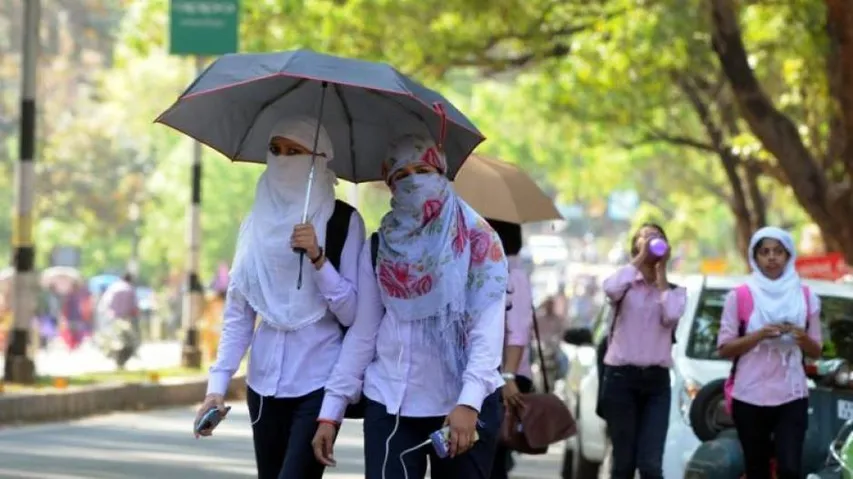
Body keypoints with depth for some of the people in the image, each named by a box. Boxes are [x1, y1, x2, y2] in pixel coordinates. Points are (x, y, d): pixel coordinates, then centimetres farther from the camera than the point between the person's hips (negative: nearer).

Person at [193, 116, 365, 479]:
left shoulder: (344, 222, -4)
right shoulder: (256, 224, 8)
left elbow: (353, 313, -9)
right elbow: (237, 315, 7)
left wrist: (317, 257, -21)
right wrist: (218, 383, -1)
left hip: (320, 381, -5)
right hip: (265, 381, 5)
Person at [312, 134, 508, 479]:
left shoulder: (478, 241, 0)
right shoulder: (378, 249, 8)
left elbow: (488, 328, -9)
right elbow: (362, 334, 9)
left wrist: (469, 402, -22)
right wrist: (331, 411, 3)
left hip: (464, 406, -2)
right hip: (390, 405, 2)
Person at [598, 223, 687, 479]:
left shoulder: (674, 290, 12)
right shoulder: (625, 284, 6)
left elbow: (671, 315, -12)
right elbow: (610, 288, -21)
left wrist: (661, 271, -3)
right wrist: (640, 258, -11)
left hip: (657, 381, 1)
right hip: (621, 377, -1)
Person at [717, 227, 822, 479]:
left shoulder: (805, 297, 7)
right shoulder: (739, 297, 1)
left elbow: (816, 352, 11)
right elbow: (724, 348, -1)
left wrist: (803, 338, -11)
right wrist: (760, 335, -16)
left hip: (792, 396, 0)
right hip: (750, 398, 0)